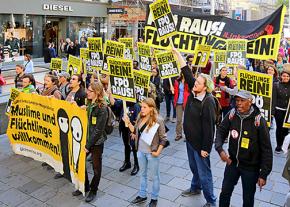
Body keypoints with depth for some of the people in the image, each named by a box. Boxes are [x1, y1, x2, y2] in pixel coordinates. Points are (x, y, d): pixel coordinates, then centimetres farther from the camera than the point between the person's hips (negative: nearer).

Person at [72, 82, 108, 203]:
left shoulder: (102, 108, -17)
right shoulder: (88, 104, 5)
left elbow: (99, 130, -18)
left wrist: (89, 145, -16)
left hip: (96, 142, -6)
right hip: (86, 139, 7)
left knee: (96, 168, 10)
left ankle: (93, 190, 29)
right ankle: (85, 186, 34)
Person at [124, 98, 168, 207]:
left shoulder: (158, 121, -19)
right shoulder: (140, 118, -2)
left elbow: (163, 139, -13)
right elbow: (135, 131, 9)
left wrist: (158, 152, -15)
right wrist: (128, 123, -5)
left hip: (152, 153, -6)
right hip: (141, 151, 6)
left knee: (154, 176, 12)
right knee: (142, 174, 21)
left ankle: (154, 198, 30)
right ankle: (142, 195, 38)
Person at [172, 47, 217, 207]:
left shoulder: (208, 102, -25)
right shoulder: (193, 92, -3)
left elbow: (209, 126, -23)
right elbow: (186, 72, 1)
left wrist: (206, 148, -20)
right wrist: (177, 54, 0)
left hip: (200, 143, -8)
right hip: (190, 139, 8)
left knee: (204, 173, 5)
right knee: (194, 167, 26)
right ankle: (195, 188, 48)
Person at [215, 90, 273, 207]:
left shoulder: (259, 121, -20)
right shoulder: (231, 115, -9)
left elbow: (266, 149, -15)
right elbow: (221, 131, 3)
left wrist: (263, 174, -15)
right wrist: (220, 149, -15)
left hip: (251, 167, -3)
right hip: (232, 162, 3)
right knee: (225, 192, 18)